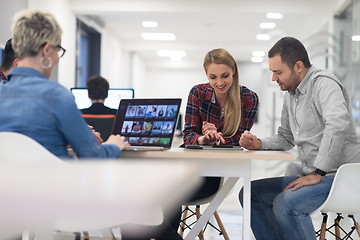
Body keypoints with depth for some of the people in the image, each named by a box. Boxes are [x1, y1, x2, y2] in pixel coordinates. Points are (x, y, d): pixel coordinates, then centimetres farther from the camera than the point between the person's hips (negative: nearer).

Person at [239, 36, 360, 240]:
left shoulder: (323, 83, -15)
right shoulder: (290, 94, 14)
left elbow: (338, 125, -32)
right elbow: (286, 138, 23)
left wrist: (317, 173, -28)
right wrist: (259, 144, 3)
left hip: (339, 175, -10)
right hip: (313, 175, 10)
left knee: (285, 204, -31)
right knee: (250, 193, 5)